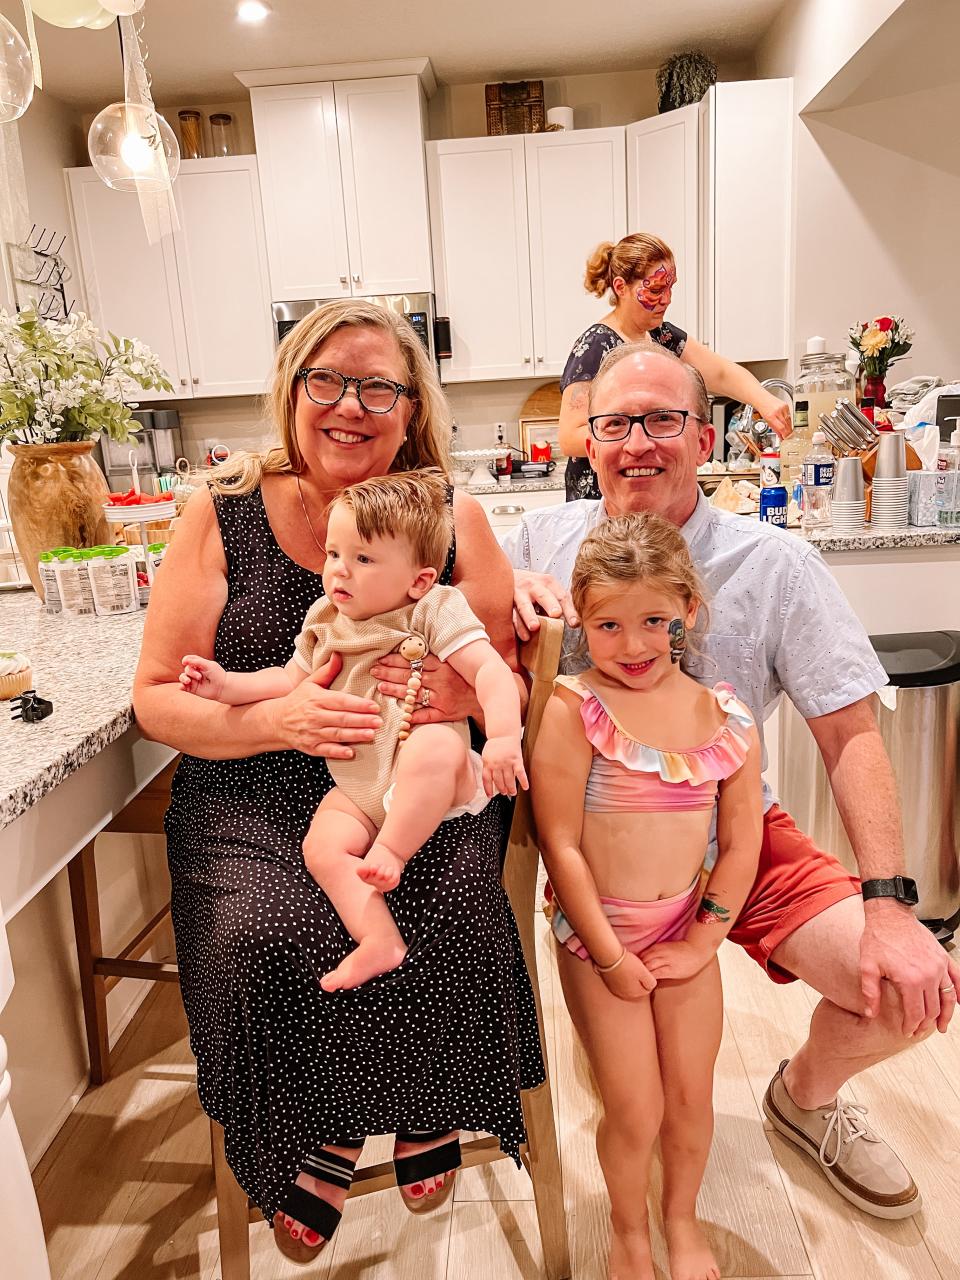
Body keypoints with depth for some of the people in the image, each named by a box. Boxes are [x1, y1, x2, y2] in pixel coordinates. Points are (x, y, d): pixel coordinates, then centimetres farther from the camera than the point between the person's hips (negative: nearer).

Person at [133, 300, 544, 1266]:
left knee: (441, 912, -25)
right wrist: (277, 719, -19)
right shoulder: (224, 513, 0)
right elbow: (158, 697, 0)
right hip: (255, 797, 0)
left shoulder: (453, 518, 3)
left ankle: (424, 1113, 12)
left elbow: (513, 681, 6)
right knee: (262, 935, -26)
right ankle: (319, 1140, 11)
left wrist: (461, 694, -18)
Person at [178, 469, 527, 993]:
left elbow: (490, 670, -15)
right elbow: (290, 680, 20)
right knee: (321, 847, -19)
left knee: (434, 743, -37)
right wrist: (228, 685, 7)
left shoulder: (435, 612, -6)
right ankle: (379, 939, -18)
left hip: (433, 780, -4)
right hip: (358, 788, 5)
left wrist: (503, 736, -30)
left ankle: (390, 852, -24)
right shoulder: (325, 621, 11)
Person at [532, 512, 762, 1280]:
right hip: (597, 935, -3)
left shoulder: (727, 720, -5)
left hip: (687, 935, 3)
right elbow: (561, 846, -16)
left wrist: (698, 946, -4)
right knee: (634, 1110, 5)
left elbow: (740, 848, 0)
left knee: (691, 1095, 14)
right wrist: (611, 955, -13)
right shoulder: (572, 711, -18)